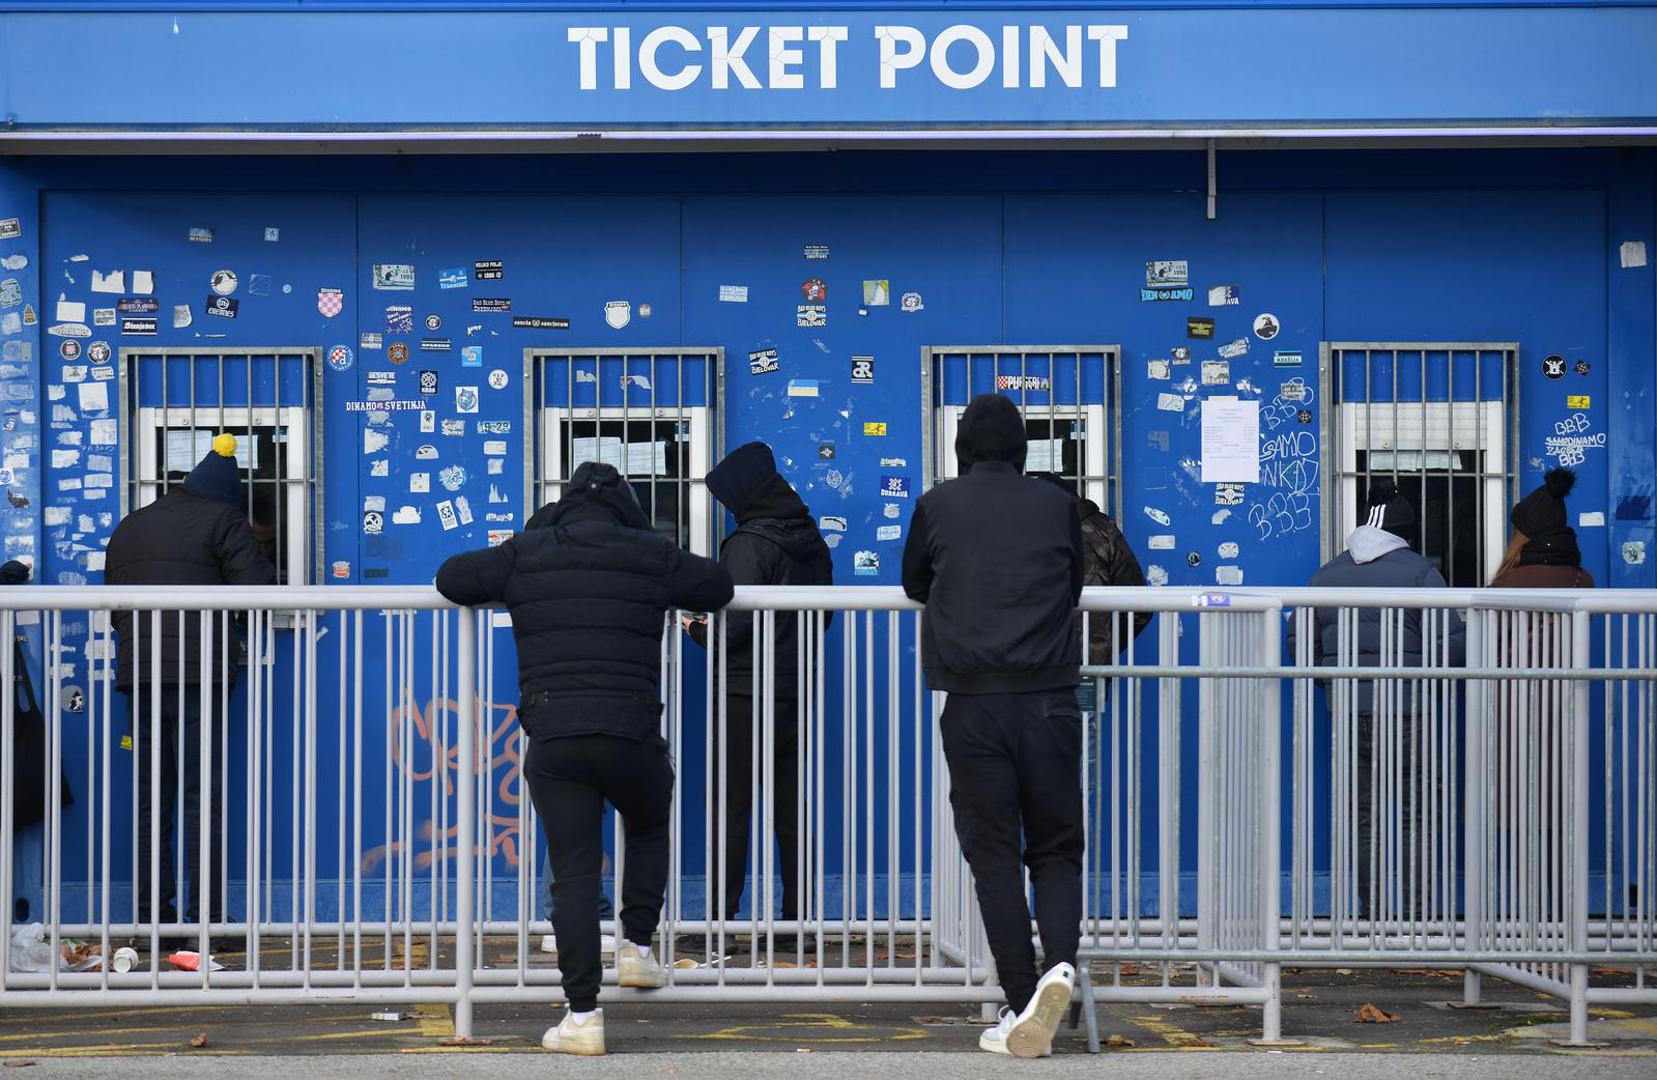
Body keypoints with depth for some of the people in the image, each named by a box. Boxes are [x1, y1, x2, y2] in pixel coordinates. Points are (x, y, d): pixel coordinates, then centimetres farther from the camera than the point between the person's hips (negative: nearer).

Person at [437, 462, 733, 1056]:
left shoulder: (524, 554, 10)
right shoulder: (651, 555, 8)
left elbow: (450, 578, 17)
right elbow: (719, 587, 20)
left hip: (551, 739, 0)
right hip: (630, 735, 0)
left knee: (573, 873, 3)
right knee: (649, 829, 30)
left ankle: (582, 1015, 0)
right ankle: (636, 945, 20)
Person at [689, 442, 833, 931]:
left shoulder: (748, 545, -14)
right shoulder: (812, 542, 10)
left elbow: (735, 623, -19)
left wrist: (698, 628, -1)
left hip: (746, 694, -7)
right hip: (798, 691, 7)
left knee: (730, 811, -2)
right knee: (791, 811, 10)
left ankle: (720, 921, -2)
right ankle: (797, 917, 12)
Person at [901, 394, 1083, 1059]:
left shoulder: (938, 505, 7)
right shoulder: (1057, 506, 10)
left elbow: (914, 584, 23)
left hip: (973, 701, -1)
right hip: (1049, 698, 1)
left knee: (994, 854, 3)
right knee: (1056, 848, 10)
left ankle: (1021, 1011, -2)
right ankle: (1060, 963, -16)